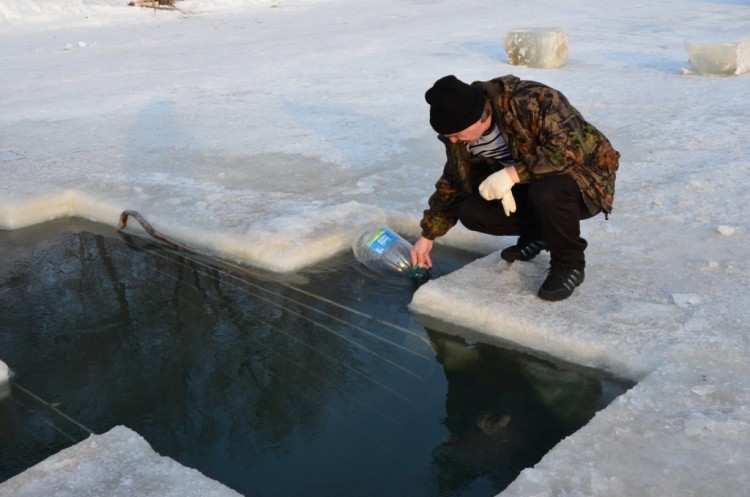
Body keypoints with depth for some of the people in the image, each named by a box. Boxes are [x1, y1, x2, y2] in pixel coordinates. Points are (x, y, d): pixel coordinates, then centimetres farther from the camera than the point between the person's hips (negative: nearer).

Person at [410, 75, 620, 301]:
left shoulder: (532, 100, -31)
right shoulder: (460, 133, -9)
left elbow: (569, 150, -38)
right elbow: (452, 184, 4)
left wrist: (512, 174, -39)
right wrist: (427, 236, 2)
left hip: (586, 179, -6)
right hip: (530, 186, 7)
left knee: (546, 193, -40)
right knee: (471, 212, -13)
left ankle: (570, 264, -13)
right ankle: (536, 234, 11)